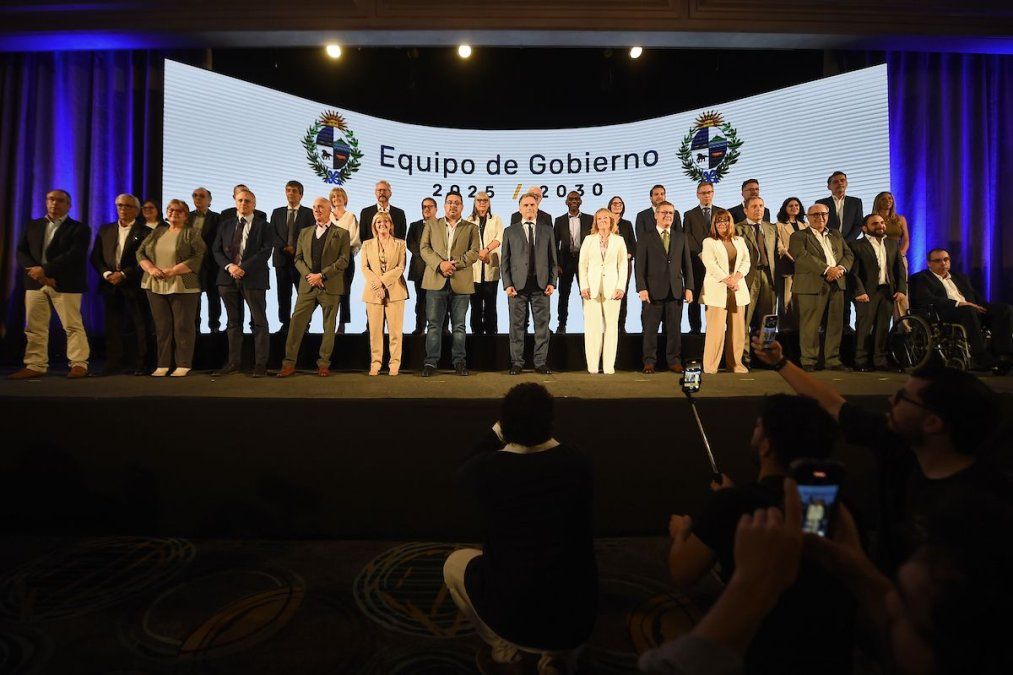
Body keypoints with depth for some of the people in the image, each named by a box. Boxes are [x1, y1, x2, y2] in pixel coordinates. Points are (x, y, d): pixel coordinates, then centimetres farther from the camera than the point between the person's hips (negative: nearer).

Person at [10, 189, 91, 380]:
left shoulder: (79, 228, 2)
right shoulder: (32, 226, 17)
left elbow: (74, 256, -11)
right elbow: (21, 253, 9)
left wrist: (45, 270, -16)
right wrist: (36, 273, -8)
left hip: (65, 284, -5)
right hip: (35, 283, 5)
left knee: (73, 325, -5)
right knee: (34, 327, 6)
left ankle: (79, 364, -1)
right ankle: (35, 366, 11)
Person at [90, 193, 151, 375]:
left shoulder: (144, 232, 0)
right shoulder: (105, 230, 15)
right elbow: (95, 257, 11)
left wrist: (124, 274, -14)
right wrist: (107, 273, -6)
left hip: (134, 284, -4)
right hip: (111, 285, 4)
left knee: (139, 325, -1)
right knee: (113, 325, 4)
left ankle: (139, 365, 4)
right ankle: (113, 363, 9)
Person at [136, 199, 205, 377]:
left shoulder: (192, 233, 2)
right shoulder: (156, 232, 17)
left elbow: (198, 257, -10)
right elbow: (140, 253, 13)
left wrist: (173, 271, -16)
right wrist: (151, 269, -7)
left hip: (183, 286, -5)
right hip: (155, 286, 5)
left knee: (183, 326, -2)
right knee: (162, 326, 6)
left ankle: (183, 365, 4)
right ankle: (163, 364, 11)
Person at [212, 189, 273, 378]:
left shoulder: (264, 226, 3)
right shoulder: (226, 225, 15)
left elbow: (266, 251, -9)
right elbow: (216, 250, 10)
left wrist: (243, 268, -16)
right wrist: (229, 266, -9)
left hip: (253, 278, -4)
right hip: (228, 278, 4)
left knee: (259, 322, -2)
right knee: (234, 323, 9)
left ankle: (260, 364, 3)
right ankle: (234, 363, 15)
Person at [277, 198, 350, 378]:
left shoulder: (341, 233, 4)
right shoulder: (305, 233, 17)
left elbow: (343, 260, -6)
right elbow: (298, 258, 12)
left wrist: (322, 275, -14)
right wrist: (308, 275, -7)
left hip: (330, 287, -3)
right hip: (307, 286, 3)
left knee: (329, 326, 3)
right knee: (296, 323, -3)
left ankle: (324, 363, 11)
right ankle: (289, 363, 2)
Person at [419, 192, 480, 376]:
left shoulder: (471, 228, 12)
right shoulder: (431, 225, 14)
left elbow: (474, 252, 1)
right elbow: (424, 248, 3)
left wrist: (454, 264, -12)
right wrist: (440, 264, -13)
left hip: (461, 282, 0)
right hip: (436, 280, 0)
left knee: (459, 325, 5)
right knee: (434, 323, 0)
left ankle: (459, 361, 13)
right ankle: (431, 361, 6)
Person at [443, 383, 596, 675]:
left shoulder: (488, 467, -13)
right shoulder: (578, 462, -7)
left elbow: (462, 474, 13)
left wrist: (498, 430, 12)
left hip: (512, 618, -2)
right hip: (578, 621, 2)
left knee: (455, 563, 24)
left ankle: (504, 651, 20)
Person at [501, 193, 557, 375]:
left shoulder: (547, 230, 13)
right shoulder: (510, 231, 10)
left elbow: (553, 259, 11)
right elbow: (504, 261, 6)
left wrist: (552, 282, 0)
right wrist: (507, 284, -5)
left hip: (541, 284, 1)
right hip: (518, 285, -1)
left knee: (542, 325, 2)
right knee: (517, 325, 2)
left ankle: (541, 362, 10)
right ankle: (517, 363, 10)